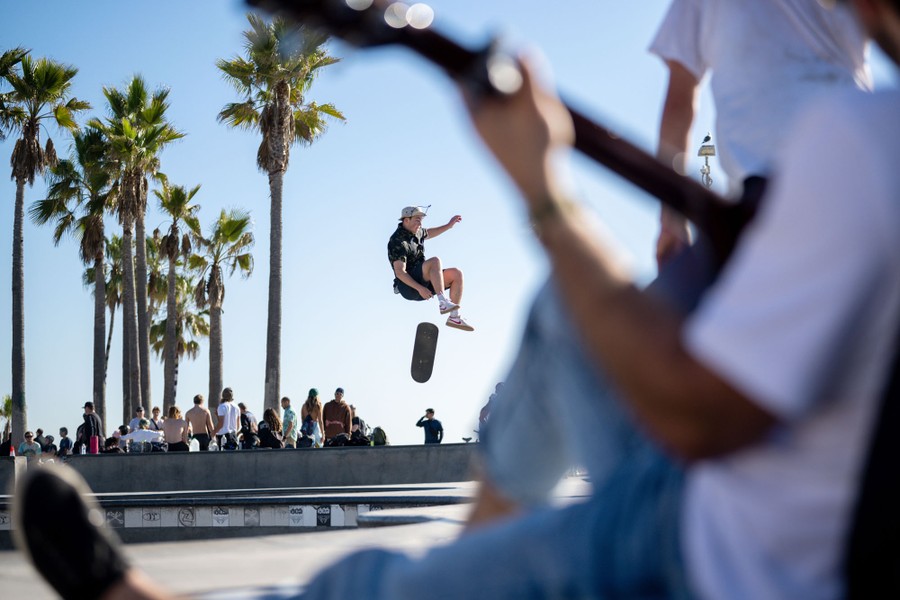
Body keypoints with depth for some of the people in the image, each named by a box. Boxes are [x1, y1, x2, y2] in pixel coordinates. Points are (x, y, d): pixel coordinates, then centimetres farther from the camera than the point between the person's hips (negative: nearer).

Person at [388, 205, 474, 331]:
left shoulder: (415, 231, 11)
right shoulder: (398, 242, -18)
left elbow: (428, 233, 37)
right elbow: (400, 272, -25)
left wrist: (448, 226, 30)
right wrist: (419, 288, -33)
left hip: (423, 282, 10)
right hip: (408, 286, -10)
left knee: (456, 274, -3)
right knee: (435, 261, -31)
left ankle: (454, 317, -7)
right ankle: (443, 302, -39)